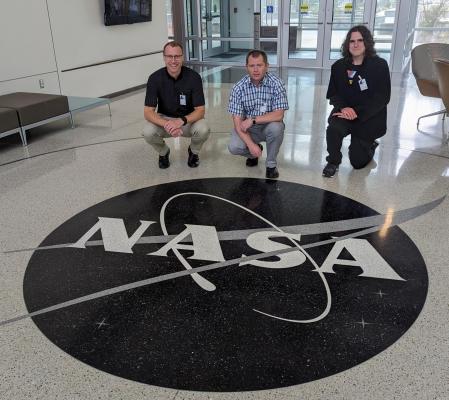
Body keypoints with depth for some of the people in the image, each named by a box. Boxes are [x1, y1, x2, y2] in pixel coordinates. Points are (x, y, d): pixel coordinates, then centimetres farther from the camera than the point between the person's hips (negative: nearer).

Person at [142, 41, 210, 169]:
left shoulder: (193, 77, -17)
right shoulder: (155, 78, -16)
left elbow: (200, 110, -18)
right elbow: (148, 112, -19)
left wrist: (181, 120, -38)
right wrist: (166, 124, -39)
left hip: (188, 119, 0)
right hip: (164, 119, 1)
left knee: (203, 130, -32)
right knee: (148, 132, -30)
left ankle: (194, 151, 5)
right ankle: (163, 152, 6)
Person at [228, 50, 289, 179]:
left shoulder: (276, 83, -17)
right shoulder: (239, 87, -14)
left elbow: (278, 115, -23)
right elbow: (237, 121, -17)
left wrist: (253, 119, -28)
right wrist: (251, 144, -29)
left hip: (268, 126, -1)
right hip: (248, 128, 1)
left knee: (276, 127, -34)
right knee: (234, 147, -25)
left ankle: (271, 164, -8)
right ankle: (255, 152, 13)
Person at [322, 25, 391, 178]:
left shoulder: (379, 65, -11)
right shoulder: (339, 66, -2)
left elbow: (382, 98, -14)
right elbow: (333, 94, -1)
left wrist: (357, 112, -24)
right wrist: (343, 108, -23)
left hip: (370, 117, -2)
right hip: (345, 111, 2)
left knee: (358, 162, 3)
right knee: (333, 128, -34)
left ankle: (370, 146, 40)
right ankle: (333, 162, -6)